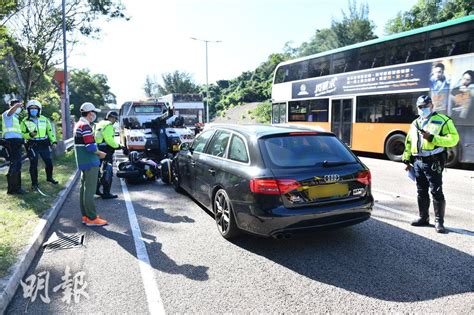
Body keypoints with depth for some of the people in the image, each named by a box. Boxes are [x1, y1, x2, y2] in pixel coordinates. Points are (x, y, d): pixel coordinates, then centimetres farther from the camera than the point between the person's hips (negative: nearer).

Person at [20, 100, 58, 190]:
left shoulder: (44, 119, 9)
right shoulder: (25, 121, 2)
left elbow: (50, 131, 10)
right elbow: (22, 134, 0)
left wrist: (53, 141, 0)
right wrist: (30, 135, -19)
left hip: (44, 144, 3)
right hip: (32, 145, -3)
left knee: (49, 162, 9)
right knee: (33, 164, -1)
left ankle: (49, 177, 32)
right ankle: (34, 183, 9)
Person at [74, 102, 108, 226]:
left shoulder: (79, 124, 15)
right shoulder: (85, 126, -17)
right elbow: (90, 147, -24)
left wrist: (97, 152, 12)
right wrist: (100, 153, -7)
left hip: (83, 162, 10)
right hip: (90, 163, -10)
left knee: (84, 188, 14)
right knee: (89, 190, -6)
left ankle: (85, 215, 22)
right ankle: (92, 218, -2)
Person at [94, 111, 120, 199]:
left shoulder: (99, 124, 15)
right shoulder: (109, 125, -14)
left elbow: (98, 138, 16)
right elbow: (109, 139, -21)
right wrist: (117, 146, -9)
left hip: (99, 151, 10)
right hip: (106, 151, -9)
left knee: (99, 171, 20)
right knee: (107, 172, -3)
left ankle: (96, 189, 29)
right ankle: (106, 193, 0)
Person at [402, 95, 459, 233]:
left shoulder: (442, 120, -4)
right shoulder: (415, 123, 16)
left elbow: (453, 139, -13)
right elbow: (409, 143, 20)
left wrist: (432, 138, -21)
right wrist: (407, 160, 17)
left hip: (433, 163, -6)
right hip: (418, 162, 6)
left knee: (437, 193, -3)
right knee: (421, 192, 13)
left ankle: (439, 221, 5)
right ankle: (423, 218, 24)